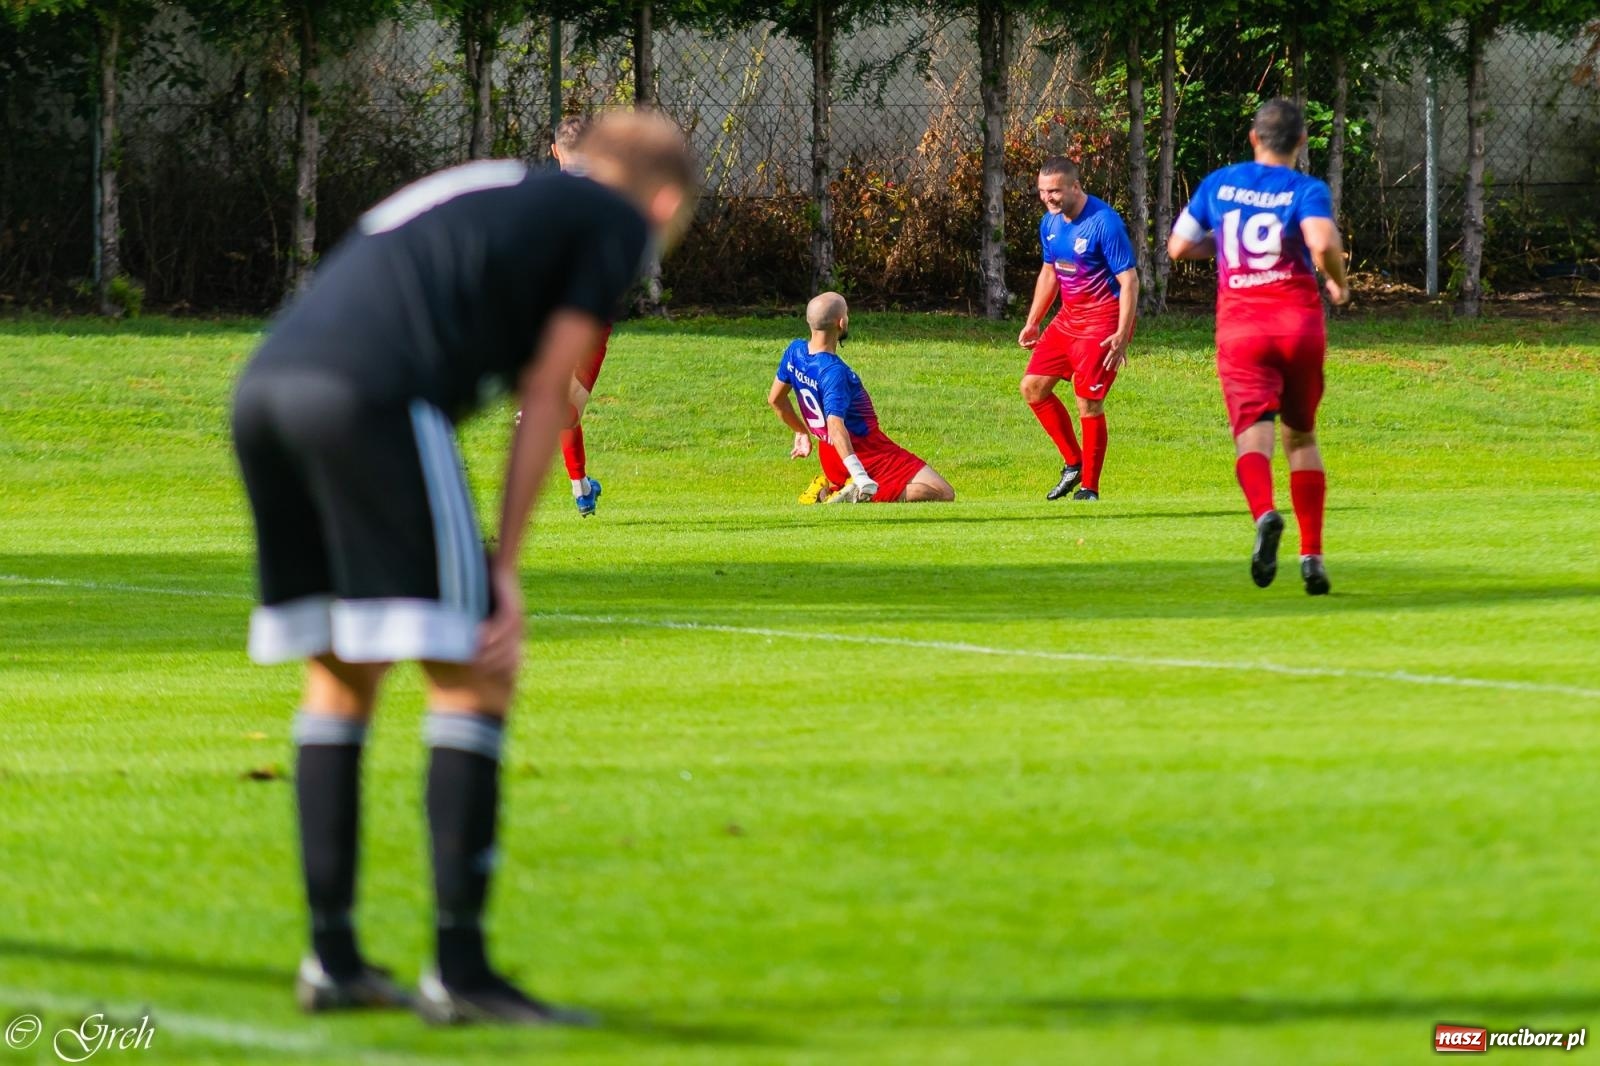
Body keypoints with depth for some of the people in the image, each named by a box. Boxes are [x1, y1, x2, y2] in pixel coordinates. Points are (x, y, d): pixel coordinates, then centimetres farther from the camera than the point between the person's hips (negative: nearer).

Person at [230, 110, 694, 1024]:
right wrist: (505, 570, 7)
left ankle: (332, 957, 20)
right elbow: (546, 395, 7)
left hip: (269, 381, 8)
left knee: (343, 673, 20)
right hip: (373, 397, -8)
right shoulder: (618, 222, 15)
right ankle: (459, 968, -2)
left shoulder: (478, 191, 35)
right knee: (476, 677, 0)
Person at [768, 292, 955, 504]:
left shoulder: (795, 351, -2)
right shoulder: (834, 371, -27)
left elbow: (775, 399, 13)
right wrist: (859, 474, -49)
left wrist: (801, 432, 30)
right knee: (943, 494, -15)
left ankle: (825, 493, 10)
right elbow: (835, 426, -38)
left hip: (831, 458, 9)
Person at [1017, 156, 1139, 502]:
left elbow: (1129, 280, -18)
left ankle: (1089, 488, 1)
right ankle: (1073, 464, 18)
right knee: (1032, 386, 5)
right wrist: (1033, 323, 19)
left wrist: (1122, 336, -24)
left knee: (1088, 402, -10)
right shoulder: (1050, 223, 6)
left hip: (1103, 320, -8)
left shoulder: (1104, 223, -19)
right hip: (1069, 316, 8)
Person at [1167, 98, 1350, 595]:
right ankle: (1312, 554, 13)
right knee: (1301, 435, 17)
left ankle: (1265, 513, -44)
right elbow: (1323, 243, -20)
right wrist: (1338, 282, -1)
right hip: (1300, 324, 0)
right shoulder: (1307, 190, -1)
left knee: (1253, 434, -11)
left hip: (1240, 328, 0)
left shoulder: (1219, 183, 10)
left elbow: (1178, 246, 16)